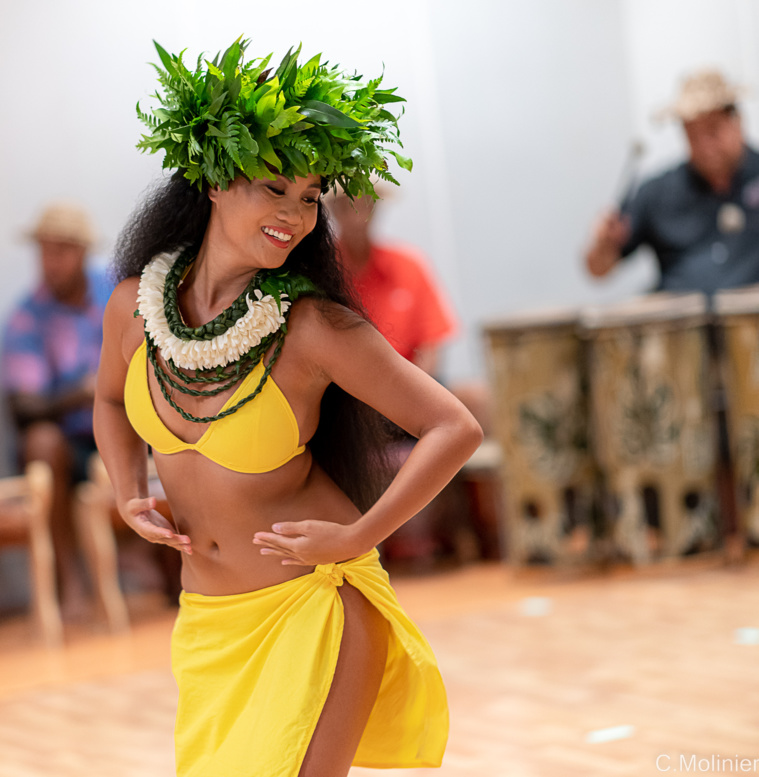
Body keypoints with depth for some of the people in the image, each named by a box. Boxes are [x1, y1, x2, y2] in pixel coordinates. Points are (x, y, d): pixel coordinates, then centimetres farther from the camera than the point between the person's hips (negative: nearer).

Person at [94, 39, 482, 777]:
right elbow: (112, 399, 18)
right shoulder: (136, 302, -5)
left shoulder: (315, 325, -17)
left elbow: (455, 428, -15)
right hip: (209, 623, 5)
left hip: (315, 607, -5)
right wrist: (129, 500, 3)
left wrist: (356, 540, -18)